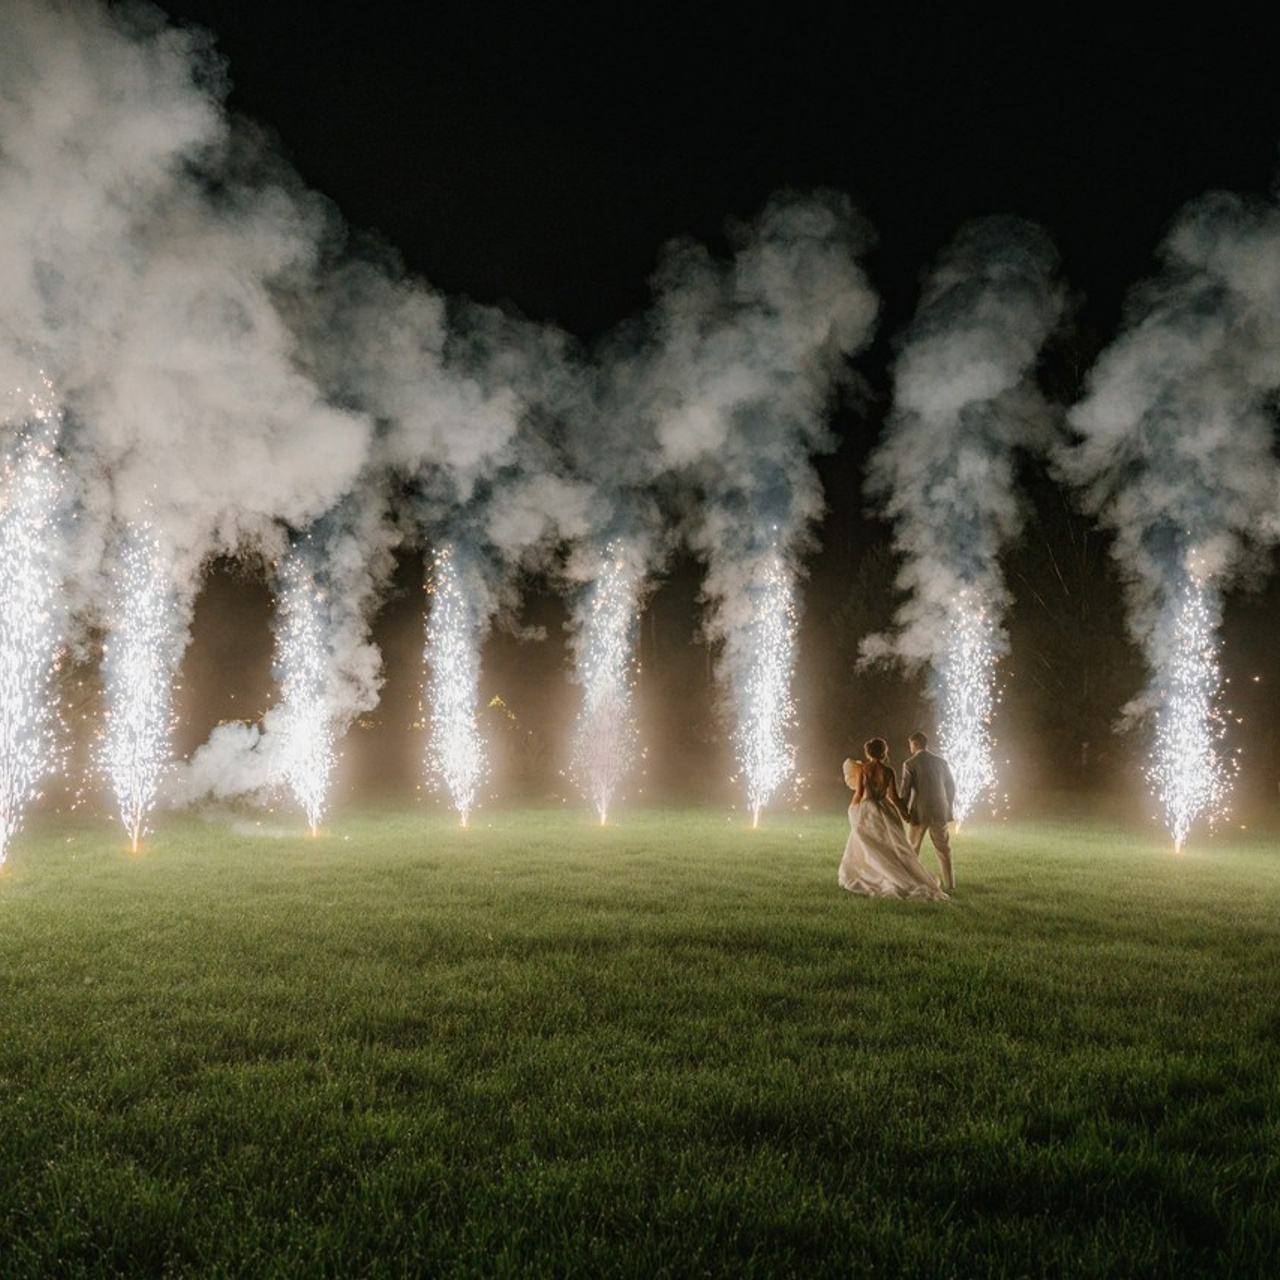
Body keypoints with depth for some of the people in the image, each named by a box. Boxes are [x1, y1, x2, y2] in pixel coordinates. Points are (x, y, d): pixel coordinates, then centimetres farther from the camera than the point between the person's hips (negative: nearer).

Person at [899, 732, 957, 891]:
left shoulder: (910, 763, -7)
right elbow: (951, 786, 9)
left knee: (913, 849, 9)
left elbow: (905, 789, -9)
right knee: (943, 849, 9)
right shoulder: (941, 762, 5)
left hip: (919, 812, -3)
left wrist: (904, 809, 3)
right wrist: (950, 807, 19)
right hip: (940, 812, 3)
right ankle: (949, 884, 7)